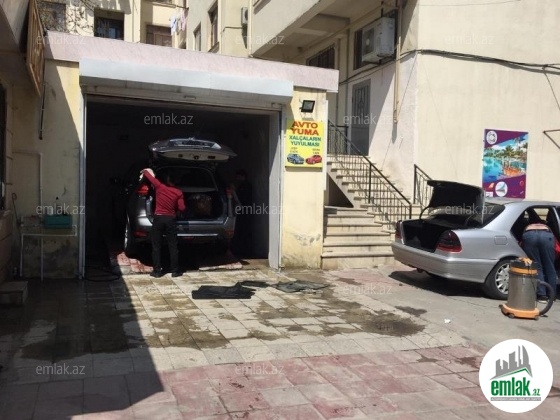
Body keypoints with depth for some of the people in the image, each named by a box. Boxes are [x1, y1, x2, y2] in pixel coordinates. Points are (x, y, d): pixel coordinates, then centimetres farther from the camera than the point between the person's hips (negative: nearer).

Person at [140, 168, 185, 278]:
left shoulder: (159, 186, -4)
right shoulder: (178, 192, -3)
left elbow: (147, 174, 7)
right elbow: (181, 208, -4)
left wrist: (145, 171, 29)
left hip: (158, 218, 0)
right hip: (171, 219, 0)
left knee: (156, 246, 7)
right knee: (172, 246, 6)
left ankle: (157, 271, 7)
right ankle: (175, 271, 7)